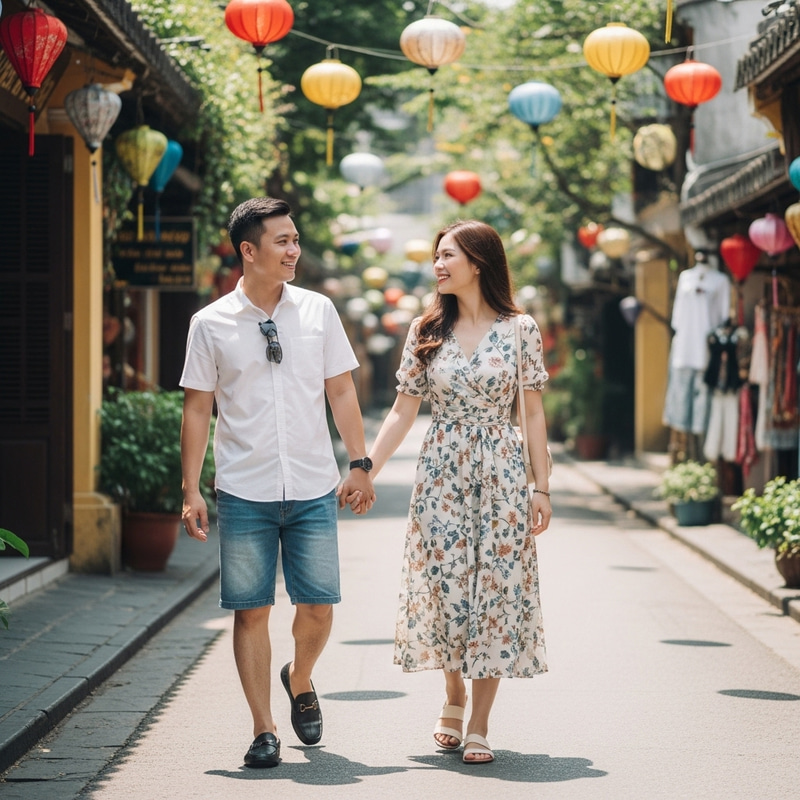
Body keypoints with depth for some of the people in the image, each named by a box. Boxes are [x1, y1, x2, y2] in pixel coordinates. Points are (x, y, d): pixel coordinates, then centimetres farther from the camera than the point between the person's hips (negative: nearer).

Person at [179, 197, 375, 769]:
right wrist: (192, 491, -1)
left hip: (313, 489, 1)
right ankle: (264, 730, 8)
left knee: (318, 605, 1)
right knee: (251, 610, -1)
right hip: (244, 493, -1)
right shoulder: (211, 325, 0)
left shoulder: (318, 311, 5)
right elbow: (198, 409, 3)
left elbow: (341, 392, 9)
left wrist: (360, 464, 4)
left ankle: (300, 680, 32)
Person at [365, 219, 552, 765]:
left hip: (501, 475, -2)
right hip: (441, 474, 2)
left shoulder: (520, 329, -1)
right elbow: (403, 412, 6)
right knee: (444, 588, 2)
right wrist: (364, 473, -1)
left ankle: (479, 725, 5)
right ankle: (454, 697, 27)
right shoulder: (426, 330, 4)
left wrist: (542, 487, -2)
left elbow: (533, 411, 1)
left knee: (495, 590, -2)